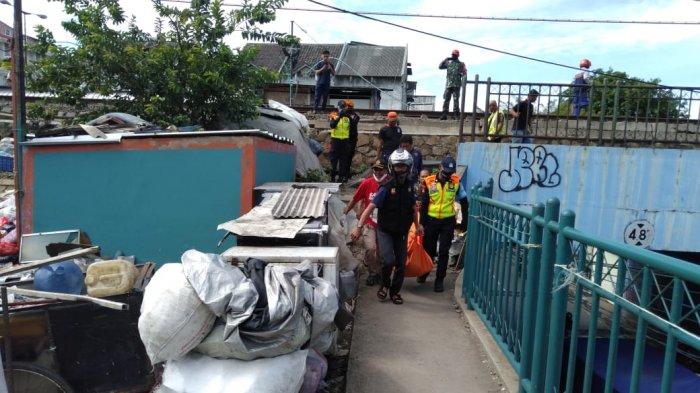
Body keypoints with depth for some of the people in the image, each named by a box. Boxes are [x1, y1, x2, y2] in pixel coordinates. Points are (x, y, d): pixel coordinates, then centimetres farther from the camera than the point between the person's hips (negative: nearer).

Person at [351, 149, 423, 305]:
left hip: (402, 232, 5)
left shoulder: (409, 186, -2)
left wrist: (417, 225, 13)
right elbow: (371, 207, -23)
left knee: (401, 264, 8)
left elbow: (413, 207, 14)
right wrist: (359, 227, -30)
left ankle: (395, 291, 27)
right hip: (385, 231, -4)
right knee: (388, 261, -17)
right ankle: (384, 285, 12)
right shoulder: (386, 188, -18)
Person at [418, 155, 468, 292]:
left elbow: (463, 200, 7)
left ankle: (440, 280, 14)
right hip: (432, 220, 0)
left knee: (443, 252, 4)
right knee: (429, 249, 13)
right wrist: (422, 222, -3)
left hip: (448, 221, 0)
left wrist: (465, 219, 4)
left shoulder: (456, 182, -5)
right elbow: (424, 204, -2)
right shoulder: (429, 182, -7)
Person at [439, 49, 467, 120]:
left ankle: (456, 114, -1)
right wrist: (445, 60, 10)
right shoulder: (448, 62, 16)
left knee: (456, 99, -3)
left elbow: (464, 74, 3)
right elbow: (440, 66, 19)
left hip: (456, 85, -3)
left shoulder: (461, 64, 7)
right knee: (446, 99, -1)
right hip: (448, 84, 3)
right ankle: (444, 114, 1)